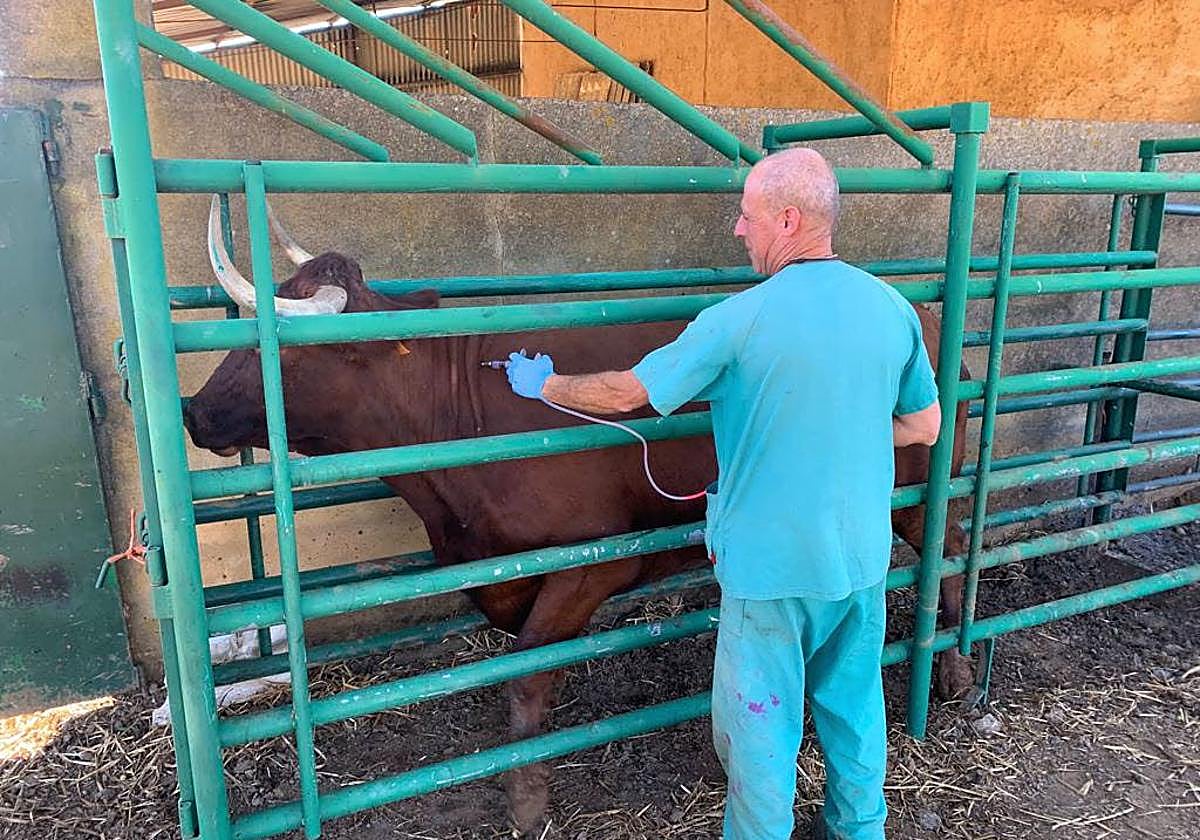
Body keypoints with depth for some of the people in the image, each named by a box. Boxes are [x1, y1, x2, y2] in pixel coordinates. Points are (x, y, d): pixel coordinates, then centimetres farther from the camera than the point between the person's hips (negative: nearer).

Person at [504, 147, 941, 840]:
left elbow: (626, 394, -11)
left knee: (759, 721, 13)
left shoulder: (741, 319, -19)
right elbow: (923, 426, 8)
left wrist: (546, 384, 6)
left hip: (770, 564, -6)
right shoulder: (894, 308, -2)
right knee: (854, 702, 25)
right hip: (863, 557, 6)